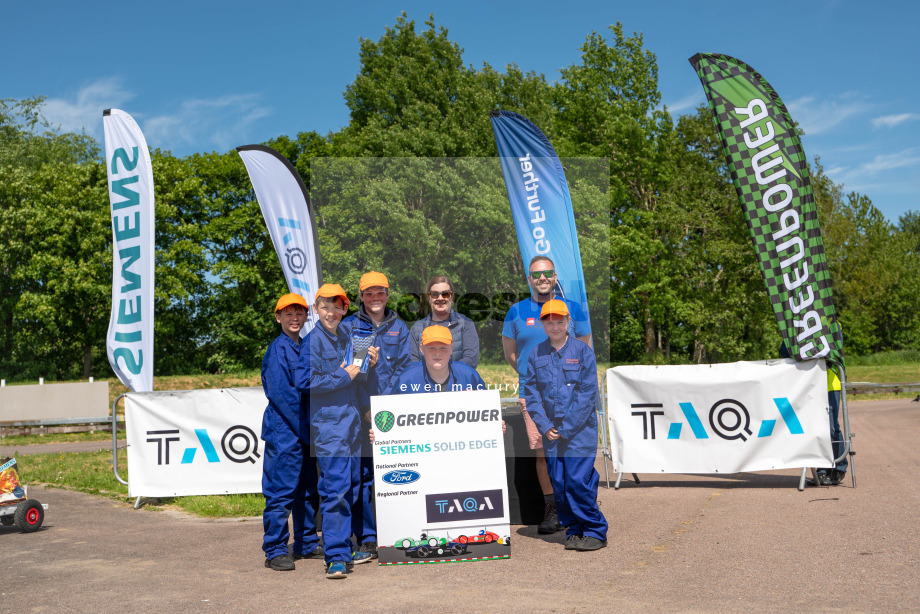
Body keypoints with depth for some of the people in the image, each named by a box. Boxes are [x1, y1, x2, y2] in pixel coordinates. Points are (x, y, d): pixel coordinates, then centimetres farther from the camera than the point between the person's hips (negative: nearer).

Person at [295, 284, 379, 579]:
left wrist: (369, 365, 2)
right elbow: (304, 381, -15)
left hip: (350, 423, 7)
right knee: (335, 489, -11)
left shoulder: (346, 339, 16)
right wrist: (343, 376, -11)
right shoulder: (313, 340, -5)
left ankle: (345, 548, 24)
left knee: (351, 488, 12)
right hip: (327, 425, -7)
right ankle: (336, 557, -7)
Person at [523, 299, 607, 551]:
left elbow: (588, 393, -6)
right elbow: (531, 393, 7)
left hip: (580, 429, -4)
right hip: (550, 431, 4)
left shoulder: (583, 351, -2)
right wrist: (545, 426, -5)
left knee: (578, 481, -9)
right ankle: (574, 531, 20)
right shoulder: (536, 355, 8)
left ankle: (595, 532, 6)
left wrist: (566, 428, -11)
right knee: (558, 484, 5)